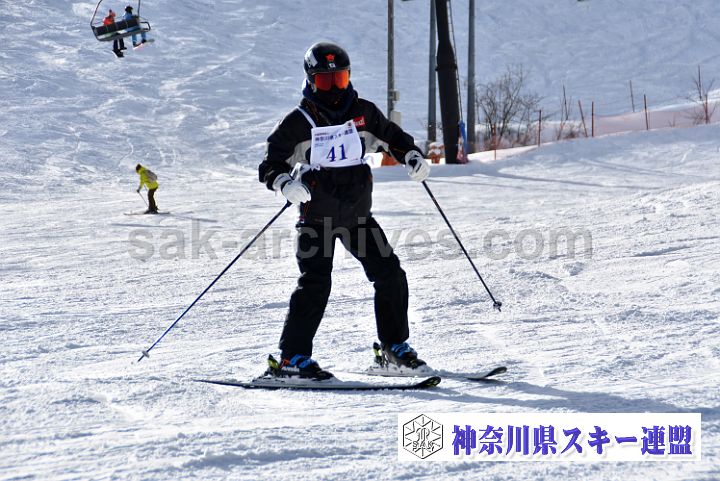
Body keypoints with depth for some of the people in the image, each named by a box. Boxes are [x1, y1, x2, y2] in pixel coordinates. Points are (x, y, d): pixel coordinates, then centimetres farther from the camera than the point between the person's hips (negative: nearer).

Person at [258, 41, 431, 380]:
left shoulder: (362, 112, 7)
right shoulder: (299, 123, -4)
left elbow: (392, 136, 22)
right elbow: (270, 165, -5)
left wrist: (412, 157, 2)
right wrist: (285, 183, -27)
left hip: (357, 214, 4)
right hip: (317, 215, -4)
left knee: (390, 275, 2)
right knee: (315, 284, -14)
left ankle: (395, 345, 18)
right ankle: (292, 357, -11)